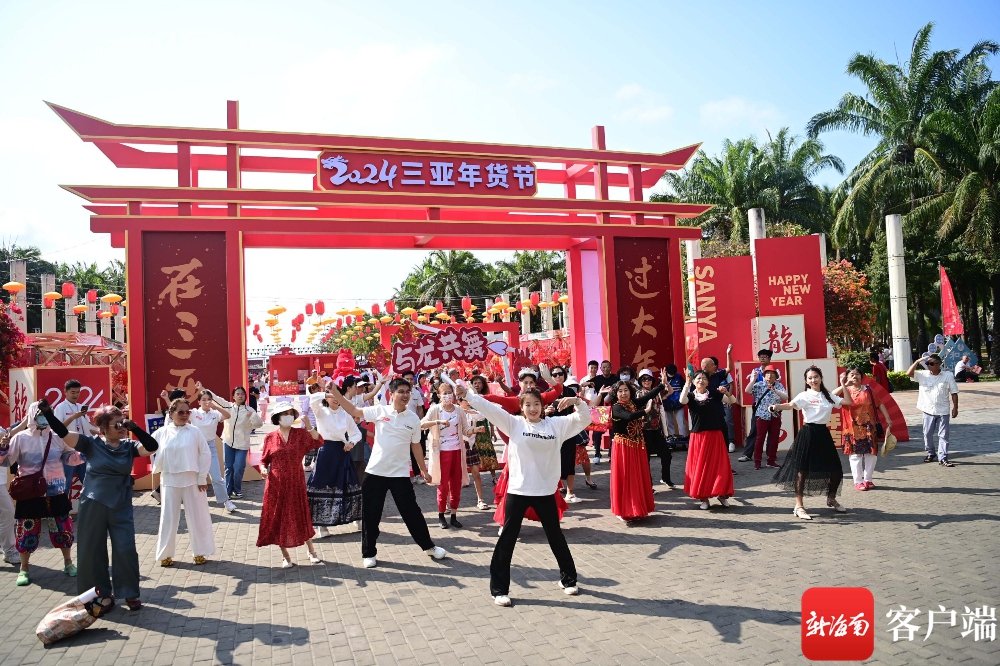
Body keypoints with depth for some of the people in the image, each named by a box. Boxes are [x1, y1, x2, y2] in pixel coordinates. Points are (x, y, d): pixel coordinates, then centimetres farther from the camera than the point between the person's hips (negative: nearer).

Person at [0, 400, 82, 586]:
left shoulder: (58, 437, 0)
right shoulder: (21, 438, -6)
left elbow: (70, 458, 8)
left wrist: (81, 453, -11)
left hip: (56, 492, 2)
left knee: (63, 528, 8)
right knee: (27, 530, 4)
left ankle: (68, 563, 27)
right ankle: (24, 569, 23)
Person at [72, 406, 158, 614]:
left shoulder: (129, 446, -2)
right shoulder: (91, 444, -5)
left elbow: (152, 447, -17)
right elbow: (63, 433, -12)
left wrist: (134, 428, -23)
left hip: (121, 507, 1)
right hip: (92, 506, 0)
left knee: (126, 550, 1)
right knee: (91, 552, 8)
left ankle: (130, 593, 18)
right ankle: (102, 595, 25)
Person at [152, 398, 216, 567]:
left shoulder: (194, 431, -5)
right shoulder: (162, 433, -1)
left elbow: (205, 454, -3)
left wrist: (202, 477, -5)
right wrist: (158, 468, 7)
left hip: (192, 480, -1)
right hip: (169, 481, 1)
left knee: (197, 517, 5)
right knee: (168, 518, 8)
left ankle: (200, 552, 18)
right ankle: (165, 554, 22)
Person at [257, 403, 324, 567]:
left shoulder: (301, 434, -1)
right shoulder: (270, 437, 1)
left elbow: (318, 442, -16)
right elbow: (264, 459, 7)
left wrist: (308, 426, -24)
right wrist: (263, 468, -13)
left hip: (296, 483, 0)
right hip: (276, 484, 1)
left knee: (301, 516, 6)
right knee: (279, 518, 5)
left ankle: (312, 552, 20)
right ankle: (285, 556, 19)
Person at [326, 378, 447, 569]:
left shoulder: (413, 418, 0)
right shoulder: (380, 411, -4)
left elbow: (415, 446, 9)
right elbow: (354, 411, -5)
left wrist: (423, 469, 11)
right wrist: (336, 394, -16)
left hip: (400, 473, 0)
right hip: (375, 471, 0)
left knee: (411, 512, 7)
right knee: (370, 515, 7)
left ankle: (429, 546, 25)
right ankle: (369, 554, 24)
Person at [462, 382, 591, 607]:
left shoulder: (555, 424, 3)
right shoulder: (514, 424, -3)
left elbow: (584, 419, 3)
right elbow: (489, 408, -11)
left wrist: (578, 401, -15)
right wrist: (466, 394, -20)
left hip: (545, 491, 2)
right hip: (518, 490, -2)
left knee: (556, 537, 17)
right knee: (507, 539, 4)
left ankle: (568, 579, 37)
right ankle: (499, 589, 15)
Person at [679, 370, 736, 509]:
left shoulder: (714, 394, 4)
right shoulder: (691, 396, 0)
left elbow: (733, 401, 3)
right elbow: (682, 401, -22)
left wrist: (726, 392, -17)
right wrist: (687, 383, -24)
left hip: (715, 435, 1)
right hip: (698, 436, -1)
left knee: (719, 465, 2)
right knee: (699, 466, 2)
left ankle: (722, 494, 17)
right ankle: (703, 497, 12)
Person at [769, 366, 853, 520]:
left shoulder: (828, 396, 13)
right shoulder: (805, 396, -7)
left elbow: (848, 402, 11)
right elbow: (791, 404, -23)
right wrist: (776, 406, -42)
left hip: (823, 433, 6)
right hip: (808, 433, -6)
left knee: (836, 470, 11)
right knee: (802, 470, -6)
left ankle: (831, 499, 36)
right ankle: (798, 506, 0)